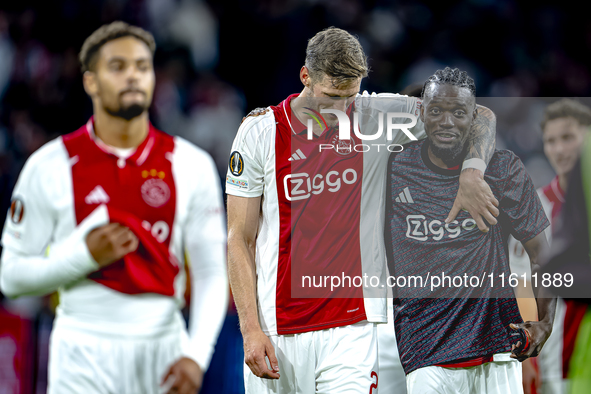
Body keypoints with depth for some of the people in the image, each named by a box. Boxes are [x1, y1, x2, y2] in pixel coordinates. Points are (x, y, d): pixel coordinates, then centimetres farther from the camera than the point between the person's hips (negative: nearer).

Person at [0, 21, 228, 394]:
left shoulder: (192, 165, 3)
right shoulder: (50, 166, -1)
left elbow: (212, 272, 3)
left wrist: (196, 354, -10)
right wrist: (86, 255, -14)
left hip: (164, 349, 2)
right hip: (84, 356, -2)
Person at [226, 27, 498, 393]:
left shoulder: (377, 118, 1)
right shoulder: (259, 132, -2)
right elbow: (240, 239, 0)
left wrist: (470, 171, -12)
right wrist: (251, 330, -7)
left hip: (350, 330, 0)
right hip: (276, 334, 0)